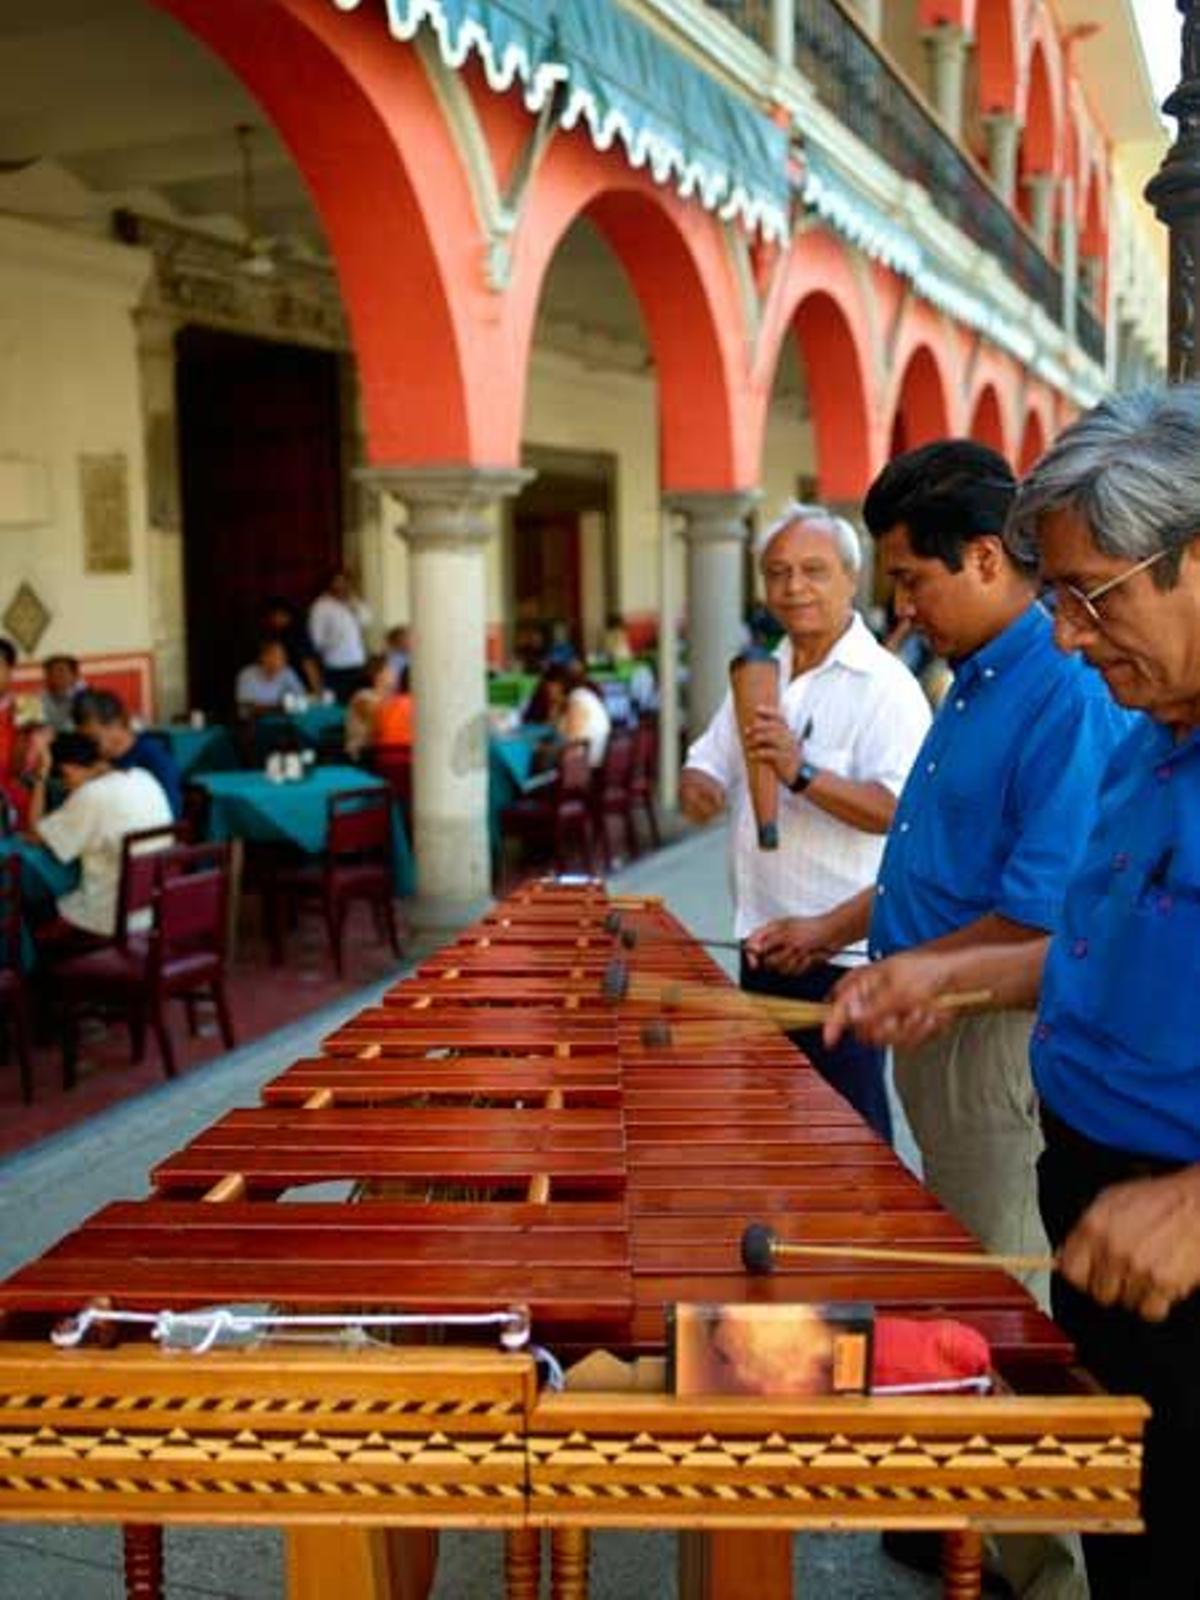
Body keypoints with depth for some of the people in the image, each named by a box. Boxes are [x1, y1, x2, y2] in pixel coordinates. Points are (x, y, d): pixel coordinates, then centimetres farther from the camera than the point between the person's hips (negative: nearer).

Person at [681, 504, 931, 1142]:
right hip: (762, 946, 8)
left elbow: (898, 809, -24)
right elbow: (707, 764, 15)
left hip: (843, 953, -8)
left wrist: (803, 774, -36)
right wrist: (698, 787, -8)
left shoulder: (885, 684, -13)